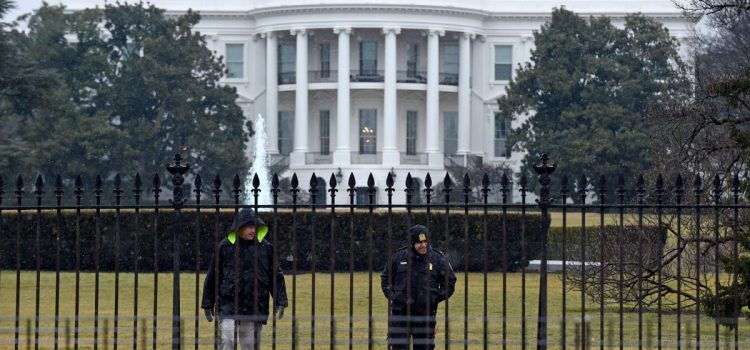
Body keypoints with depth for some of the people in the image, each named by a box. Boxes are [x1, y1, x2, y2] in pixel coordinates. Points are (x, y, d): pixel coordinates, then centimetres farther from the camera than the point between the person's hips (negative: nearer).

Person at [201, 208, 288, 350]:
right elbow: (213, 276, 6)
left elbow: (276, 276, 10)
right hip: (229, 303, -2)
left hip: (255, 307, 2)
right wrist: (208, 305, 8)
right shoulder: (225, 246, -2)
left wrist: (280, 301, 1)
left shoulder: (265, 247, 3)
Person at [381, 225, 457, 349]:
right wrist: (391, 295, 4)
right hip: (400, 312, 0)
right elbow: (385, 277, 17)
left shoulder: (438, 259, 1)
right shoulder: (399, 257, 3)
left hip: (425, 315, 0)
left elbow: (450, 282, 10)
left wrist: (437, 298, -2)